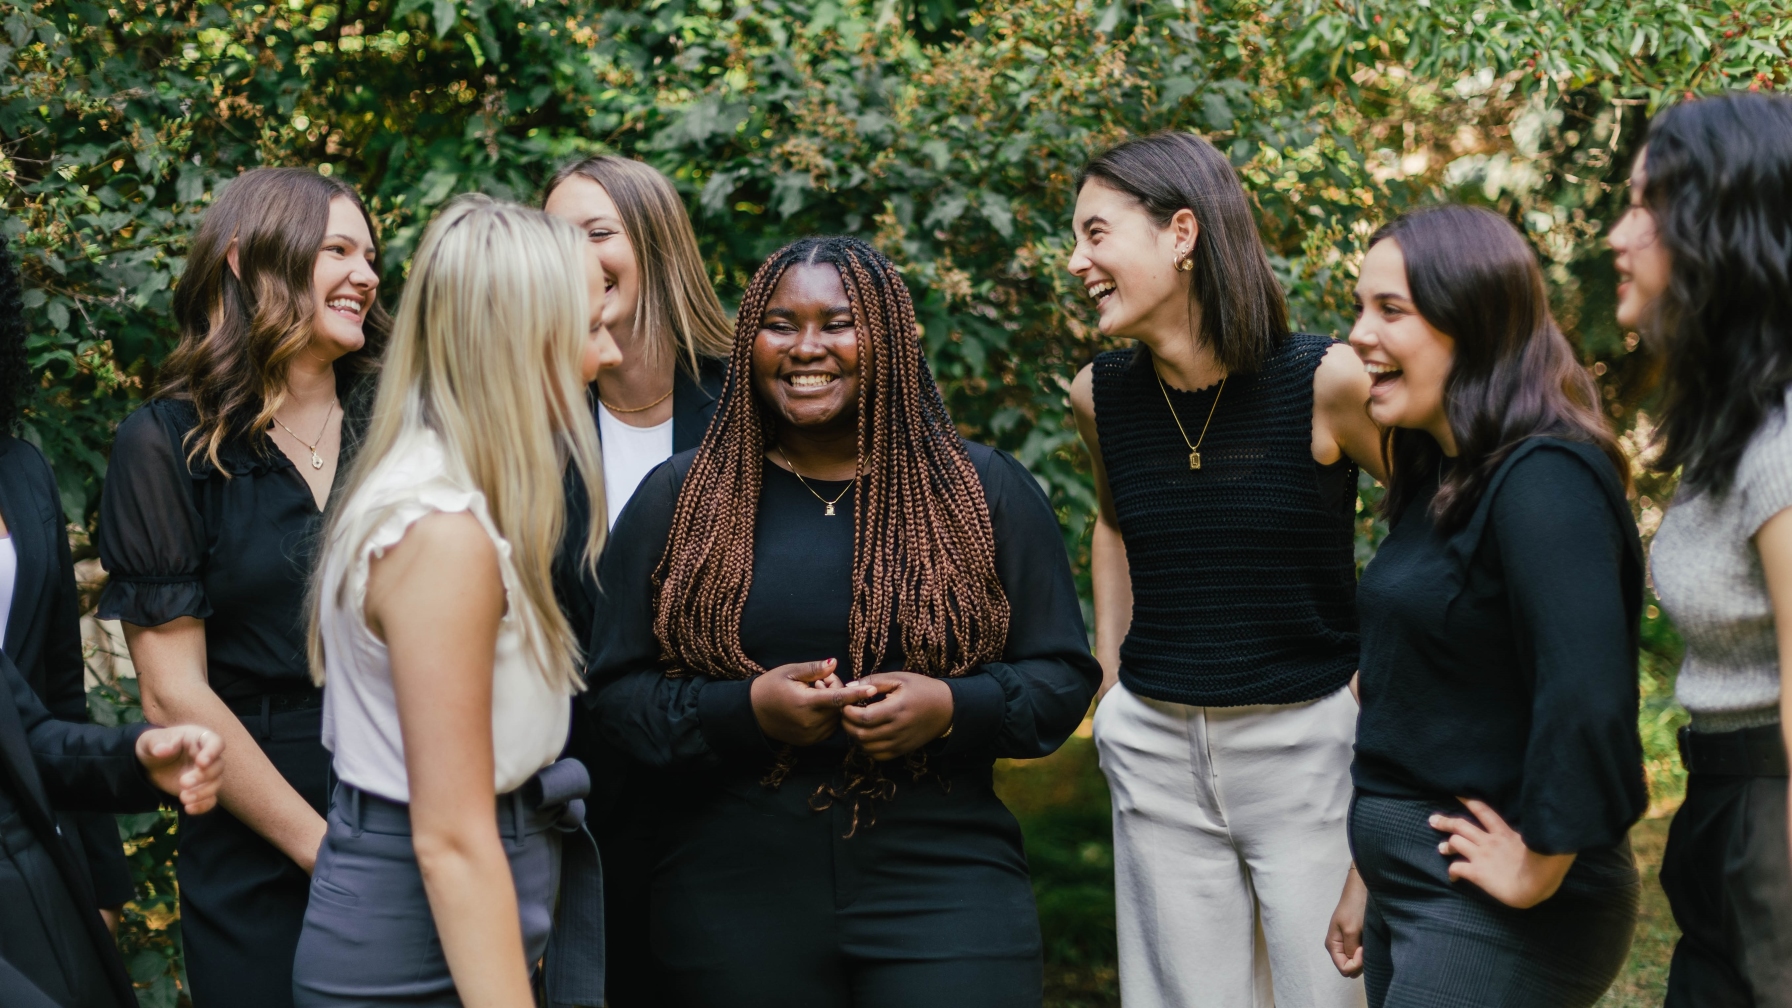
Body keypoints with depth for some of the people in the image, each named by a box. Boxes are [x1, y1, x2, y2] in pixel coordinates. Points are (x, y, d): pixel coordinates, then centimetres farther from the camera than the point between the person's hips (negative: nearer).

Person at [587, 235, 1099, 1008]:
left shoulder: (985, 494, 6)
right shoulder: (675, 500, 7)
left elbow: (1063, 677, 5)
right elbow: (615, 690, 3)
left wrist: (951, 708, -14)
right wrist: (746, 709, -14)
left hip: (943, 892, 0)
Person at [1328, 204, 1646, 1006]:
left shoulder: (1542, 482, -19)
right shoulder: (1443, 481, 11)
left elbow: (1586, 699, -30)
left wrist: (1538, 871, -20)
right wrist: (1369, 876, 19)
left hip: (1493, 912, -9)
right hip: (1411, 890, 9)